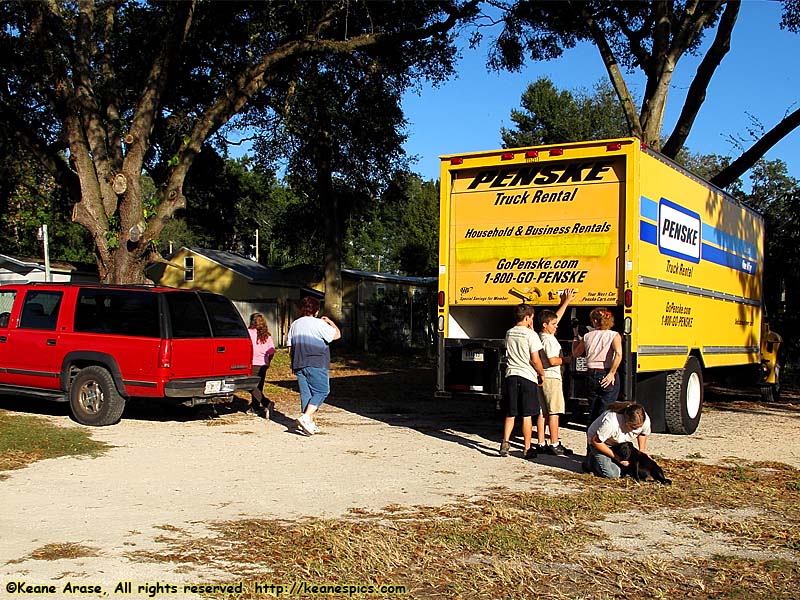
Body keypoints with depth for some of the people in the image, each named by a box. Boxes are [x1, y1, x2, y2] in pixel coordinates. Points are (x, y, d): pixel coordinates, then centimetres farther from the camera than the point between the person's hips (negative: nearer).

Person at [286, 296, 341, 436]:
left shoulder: (294, 324, 14)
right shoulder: (318, 323, -7)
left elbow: (290, 348, 16)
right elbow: (337, 335, -5)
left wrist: (295, 364, 25)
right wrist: (331, 323, 12)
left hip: (299, 365, 7)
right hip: (316, 365, -7)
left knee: (306, 392, 10)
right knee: (321, 391, -4)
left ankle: (310, 423, 10)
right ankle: (306, 417, -18)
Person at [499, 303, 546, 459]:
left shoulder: (509, 333, 8)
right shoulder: (531, 335, -9)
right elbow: (535, 359, -12)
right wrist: (541, 373, 4)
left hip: (510, 376, 4)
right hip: (527, 377, -4)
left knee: (510, 414, 11)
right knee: (527, 416, 3)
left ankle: (505, 442, -3)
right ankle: (527, 449, 9)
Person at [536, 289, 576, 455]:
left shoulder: (542, 335, 13)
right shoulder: (548, 339, -14)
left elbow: (556, 316, 24)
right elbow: (552, 361, -22)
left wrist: (566, 301, 29)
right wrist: (566, 359, -5)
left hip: (542, 378, 9)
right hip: (551, 378, -9)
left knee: (542, 413, 8)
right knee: (554, 412, -6)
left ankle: (541, 444, 11)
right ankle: (554, 445, -5)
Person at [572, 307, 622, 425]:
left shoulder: (587, 336, 5)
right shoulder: (614, 335, -4)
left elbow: (575, 353, 19)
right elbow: (618, 354, -21)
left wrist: (576, 335, 28)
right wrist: (612, 373, -16)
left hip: (591, 375, 3)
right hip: (607, 376, -3)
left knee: (592, 412, 15)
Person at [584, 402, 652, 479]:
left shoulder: (646, 420, -24)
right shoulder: (612, 423, -42)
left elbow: (643, 434, 3)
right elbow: (595, 441, -28)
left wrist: (642, 450, -10)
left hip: (619, 443, 6)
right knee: (612, 474, -20)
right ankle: (591, 461, 8)